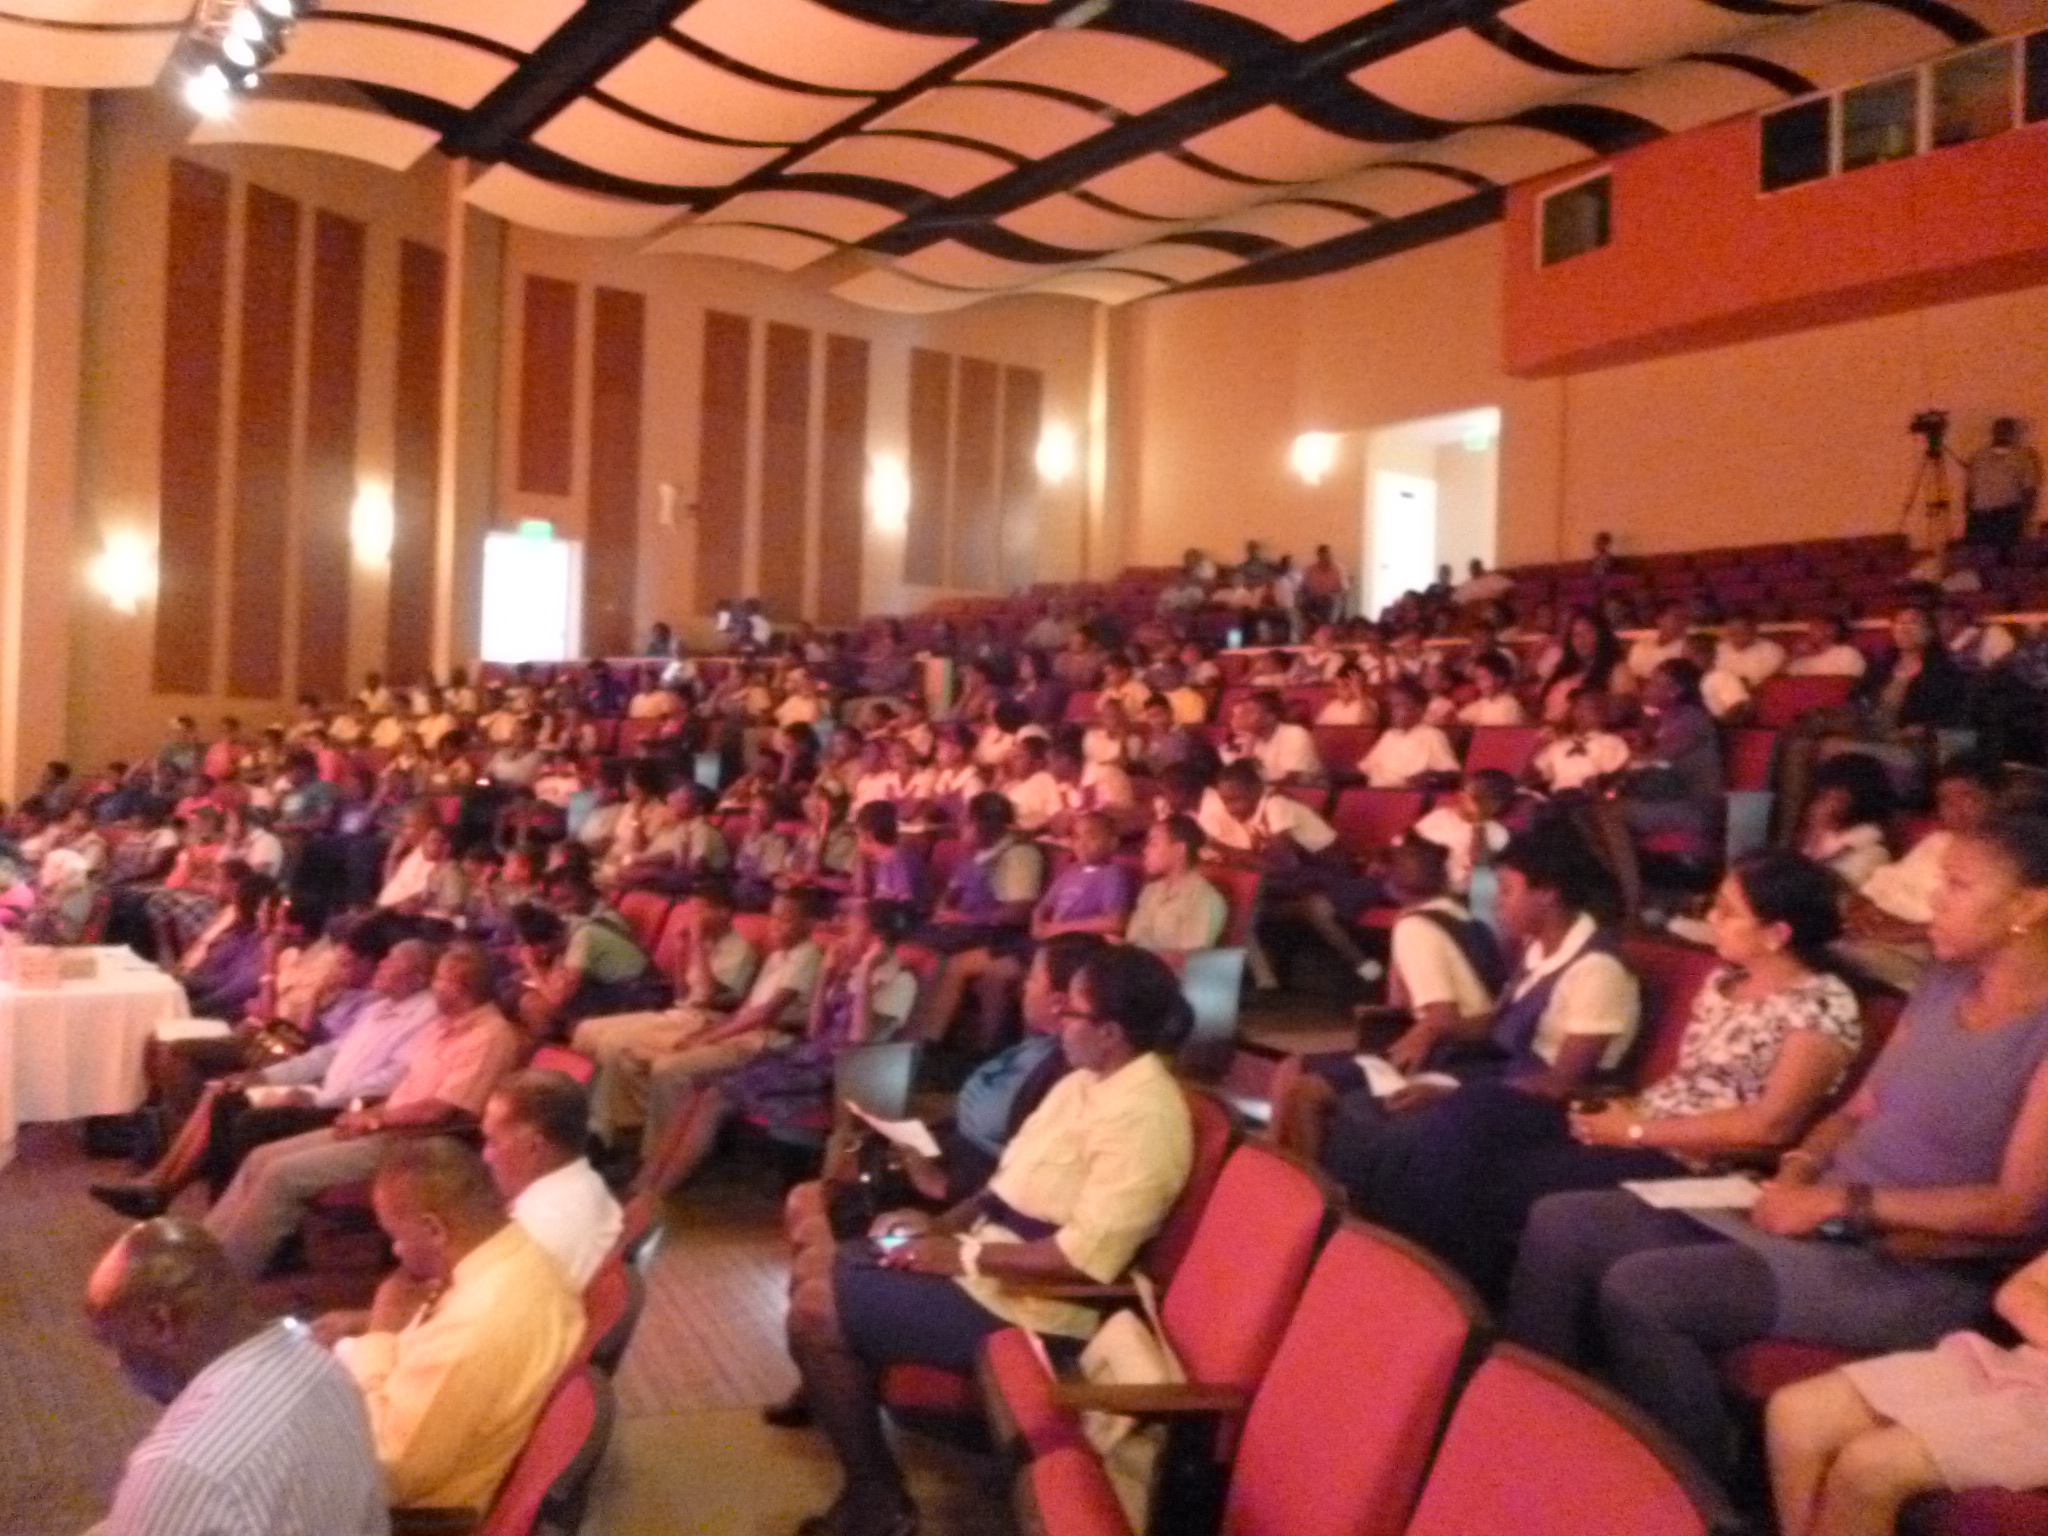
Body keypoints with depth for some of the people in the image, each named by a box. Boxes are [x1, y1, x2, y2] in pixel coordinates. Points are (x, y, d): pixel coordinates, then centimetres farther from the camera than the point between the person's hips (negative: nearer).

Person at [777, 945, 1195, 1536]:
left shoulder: (1141, 1117, -23)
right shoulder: (1087, 1081, 8)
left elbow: (1083, 1260, -28)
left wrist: (962, 1255, -20)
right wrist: (942, 1224, 3)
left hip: (1023, 1300, -10)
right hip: (981, 1256, 10)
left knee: (815, 1313, -13)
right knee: (812, 1267, 8)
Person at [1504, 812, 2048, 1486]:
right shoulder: (1942, 986, 12)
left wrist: (1847, 1202, -18)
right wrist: (1800, 1170, -3)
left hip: (1914, 1270, -8)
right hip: (1822, 1218, 8)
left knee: (1640, 1290, -28)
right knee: (1561, 1226, -6)